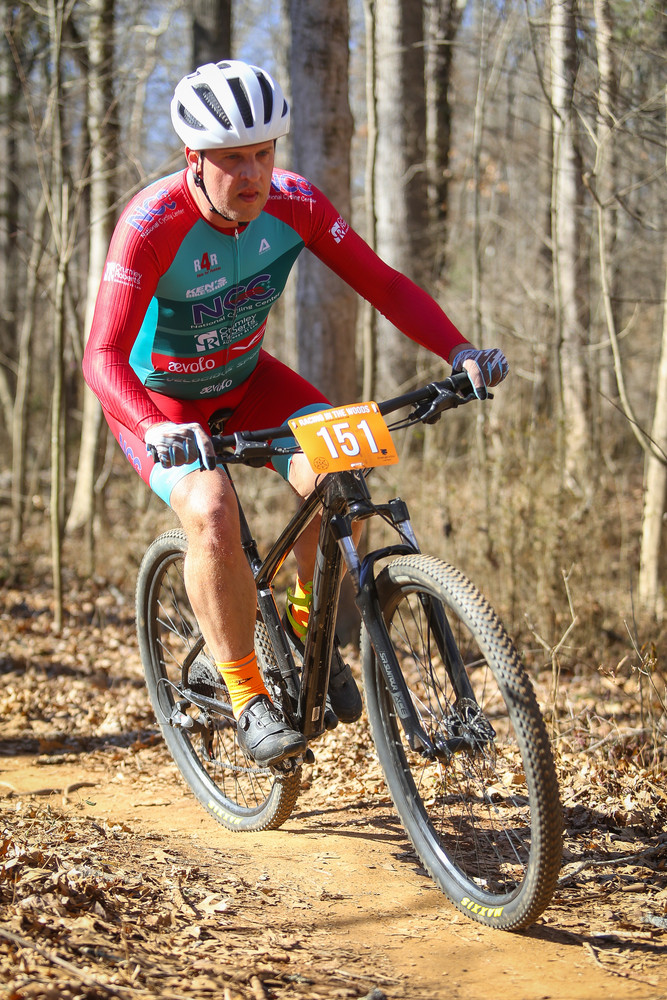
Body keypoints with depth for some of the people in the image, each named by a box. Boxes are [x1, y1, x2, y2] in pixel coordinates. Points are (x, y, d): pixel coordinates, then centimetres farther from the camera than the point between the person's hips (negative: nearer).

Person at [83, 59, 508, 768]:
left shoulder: (293, 203, -20)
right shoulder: (152, 225, -32)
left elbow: (384, 285, -15)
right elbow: (102, 355, -37)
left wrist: (457, 351, -31)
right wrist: (154, 428, -56)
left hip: (245, 378, 4)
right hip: (158, 398, -4)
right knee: (211, 510, -31)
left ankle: (308, 622, 5)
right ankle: (247, 698, -13)